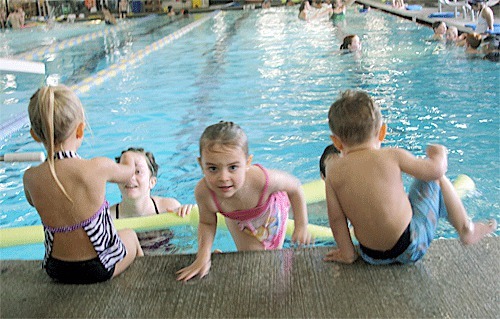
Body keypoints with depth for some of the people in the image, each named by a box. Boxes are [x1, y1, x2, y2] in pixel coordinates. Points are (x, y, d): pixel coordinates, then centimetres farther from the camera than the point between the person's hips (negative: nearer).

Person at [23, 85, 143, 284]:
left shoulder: (30, 178, -15)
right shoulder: (98, 167, -25)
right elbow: (127, 173, 0)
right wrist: (128, 160, 23)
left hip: (57, 271, 3)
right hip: (101, 268, -3)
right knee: (130, 235, 31)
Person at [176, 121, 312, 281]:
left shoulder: (263, 179, -47)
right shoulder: (204, 192, -42)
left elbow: (295, 187, -24)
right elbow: (207, 223, -18)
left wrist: (301, 225, -18)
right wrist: (203, 257, -31)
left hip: (272, 213, 0)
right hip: (238, 222, 0)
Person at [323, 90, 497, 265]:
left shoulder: (333, 170, -8)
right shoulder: (392, 156, -14)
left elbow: (335, 217, -5)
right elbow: (435, 170, -4)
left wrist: (347, 253, 7)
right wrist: (439, 153, 18)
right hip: (411, 249, -3)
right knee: (437, 179, 17)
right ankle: (466, 229, 31)